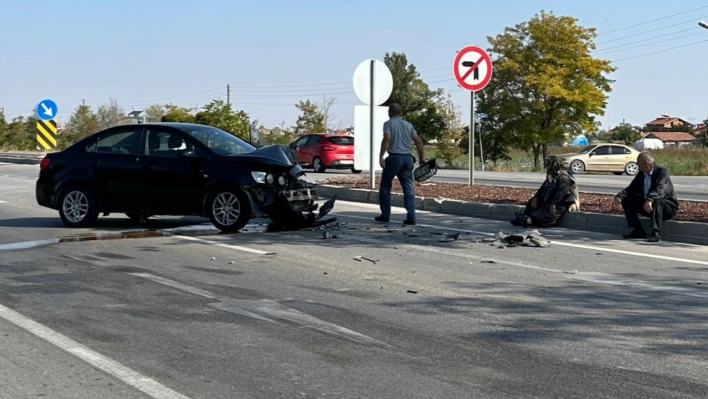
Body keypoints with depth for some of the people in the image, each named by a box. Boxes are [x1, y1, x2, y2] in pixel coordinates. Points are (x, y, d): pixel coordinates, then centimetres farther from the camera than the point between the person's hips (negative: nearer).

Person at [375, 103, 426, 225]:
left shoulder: (388, 123, 0)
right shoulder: (408, 124, 15)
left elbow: (386, 139, -15)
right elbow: (418, 141, 12)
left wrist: (381, 156, -18)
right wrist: (422, 157, 19)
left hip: (394, 157, -4)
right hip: (408, 158, 4)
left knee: (385, 186, 10)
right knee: (409, 189, 3)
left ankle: (385, 215, 11)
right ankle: (411, 217, -5)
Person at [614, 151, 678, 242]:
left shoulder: (662, 172, -18)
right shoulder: (641, 175, 3)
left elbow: (660, 189, -36)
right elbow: (631, 189, 0)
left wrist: (649, 200, -55)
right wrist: (619, 196, -22)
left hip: (668, 207, -7)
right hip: (647, 206, 7)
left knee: (657, 201, -39)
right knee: (626, 200, -6)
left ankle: (656, 233, -36)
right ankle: (638, 231, -6)